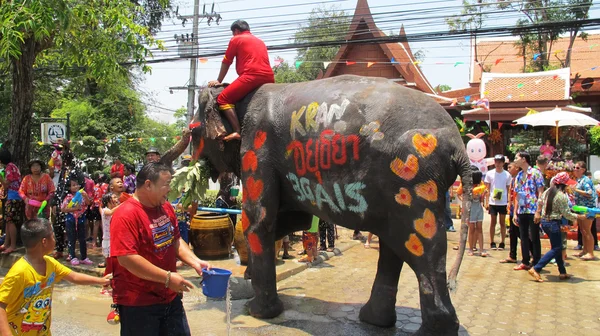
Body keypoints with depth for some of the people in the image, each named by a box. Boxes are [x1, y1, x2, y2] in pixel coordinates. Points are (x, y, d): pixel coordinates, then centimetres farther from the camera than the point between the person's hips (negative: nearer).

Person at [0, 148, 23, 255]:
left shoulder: (9, 167, -12)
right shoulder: (10, 166, 17)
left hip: (13, 198, -10)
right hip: (11, 197, 10)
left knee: (11, 221, -8)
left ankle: (13, 246, -5)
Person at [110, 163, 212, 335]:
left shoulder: (166, 207, 4)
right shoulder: (126, 215, -20)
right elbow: (126, 258, -26)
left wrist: (195, 262, -2)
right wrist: (167, 277, -26)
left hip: (170, 297, 8)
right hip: (138, 302, -7)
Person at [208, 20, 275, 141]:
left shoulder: (236, 39, 13)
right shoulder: (260, 41, 32)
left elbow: (226, 63, 16)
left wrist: (219, 81, 28)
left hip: (251, 76, -7)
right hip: (269, 78, 7)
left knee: (223, 99, -3)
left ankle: (237, 131, -19)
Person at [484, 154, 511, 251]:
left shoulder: (507, 175, 2)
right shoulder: (489, 174, 2)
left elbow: (508, 190, 6)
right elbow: (487, 188, 6)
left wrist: (509, 202, 1)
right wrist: (487, 201, 0)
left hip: (503, 202, 0)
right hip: (492, 202, 0)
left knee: (502, 222, 6)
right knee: (493, 222, 5)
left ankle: (502, 243, 12)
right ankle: (492, 243, 12)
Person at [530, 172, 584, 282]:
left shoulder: (547, 192, 6)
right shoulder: (562, 196, -17)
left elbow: (539, 203, 15)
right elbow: (566, 214, -14)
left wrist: (538, 213, 27)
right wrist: (579, 217, -1)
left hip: (544, 222, 9)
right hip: (553, 223, -9)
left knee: (557, 247, 18)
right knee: (556, 249, -1)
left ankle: (563, 272, 24)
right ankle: (536, 269, -10)